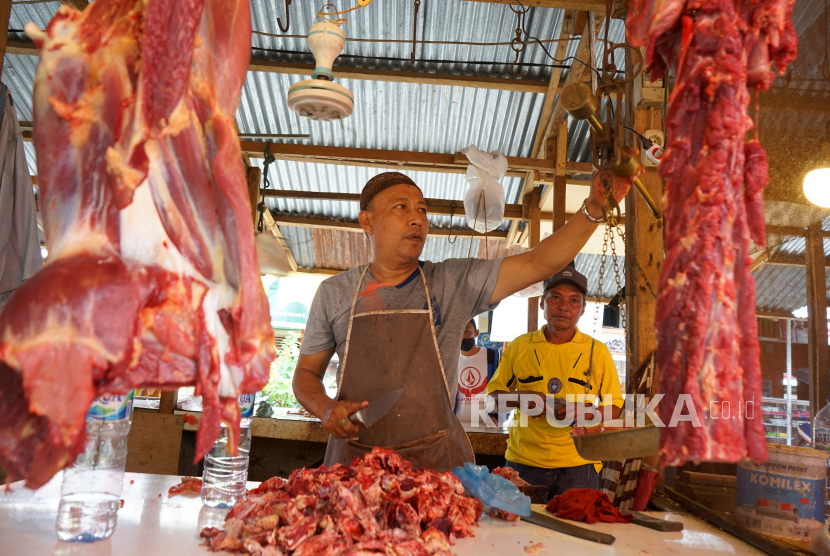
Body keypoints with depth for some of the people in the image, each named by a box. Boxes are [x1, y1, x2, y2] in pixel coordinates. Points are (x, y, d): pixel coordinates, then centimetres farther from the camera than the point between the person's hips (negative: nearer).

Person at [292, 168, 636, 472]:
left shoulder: (456, 283, 0)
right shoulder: (335, 292, 5)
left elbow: (539, 263, -8)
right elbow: (306, 372, 11)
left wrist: (594, 208, -19)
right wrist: (325, 409, -10)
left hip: (436, 459, 0)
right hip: (355, 457, 1)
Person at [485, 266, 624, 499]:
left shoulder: (597, 351, 6)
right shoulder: (519, 346, 6)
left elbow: (615, 406, 8)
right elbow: (493, 395, 11)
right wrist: (519, 399, -10)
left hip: (577, 464, 0)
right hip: (523, 462, 1)